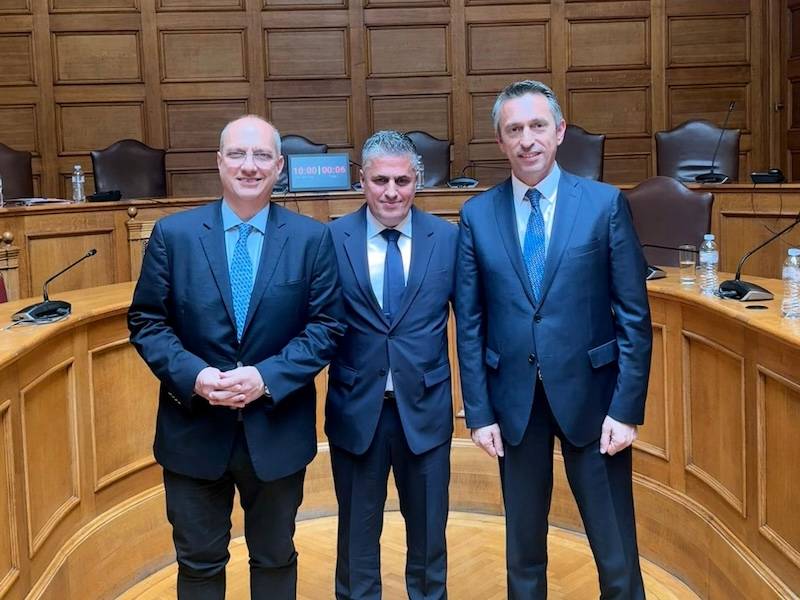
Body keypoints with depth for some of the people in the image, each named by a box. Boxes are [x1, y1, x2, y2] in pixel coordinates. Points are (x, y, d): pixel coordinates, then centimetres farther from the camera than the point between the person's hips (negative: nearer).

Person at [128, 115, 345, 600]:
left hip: (277, 429, 0)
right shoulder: (173, 234, -3)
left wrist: (267, 378, -18)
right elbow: (147, 322, -1)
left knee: (275, 557, 18)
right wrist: (194, 376, -17)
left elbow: (327, 326, -5)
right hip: (194, 429, 0)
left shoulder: (312, 238, -4)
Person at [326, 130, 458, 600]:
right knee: (357, 532, 16)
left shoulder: (448, 237, -1)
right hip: (355, 410, -1)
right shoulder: (331, 239, -4)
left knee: (428, 532, 16)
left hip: (425, 408, 1)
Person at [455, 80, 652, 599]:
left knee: (616, 551, 8)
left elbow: (634, 313, -3)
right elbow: (470, 323, 3)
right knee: (523, 547, 16)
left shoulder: (606, 203, -3)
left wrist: (626, 408, -8)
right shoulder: (477, 215, 2)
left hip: (590, 392, -1)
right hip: (514, 399, 2)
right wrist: (479, 411, -1)